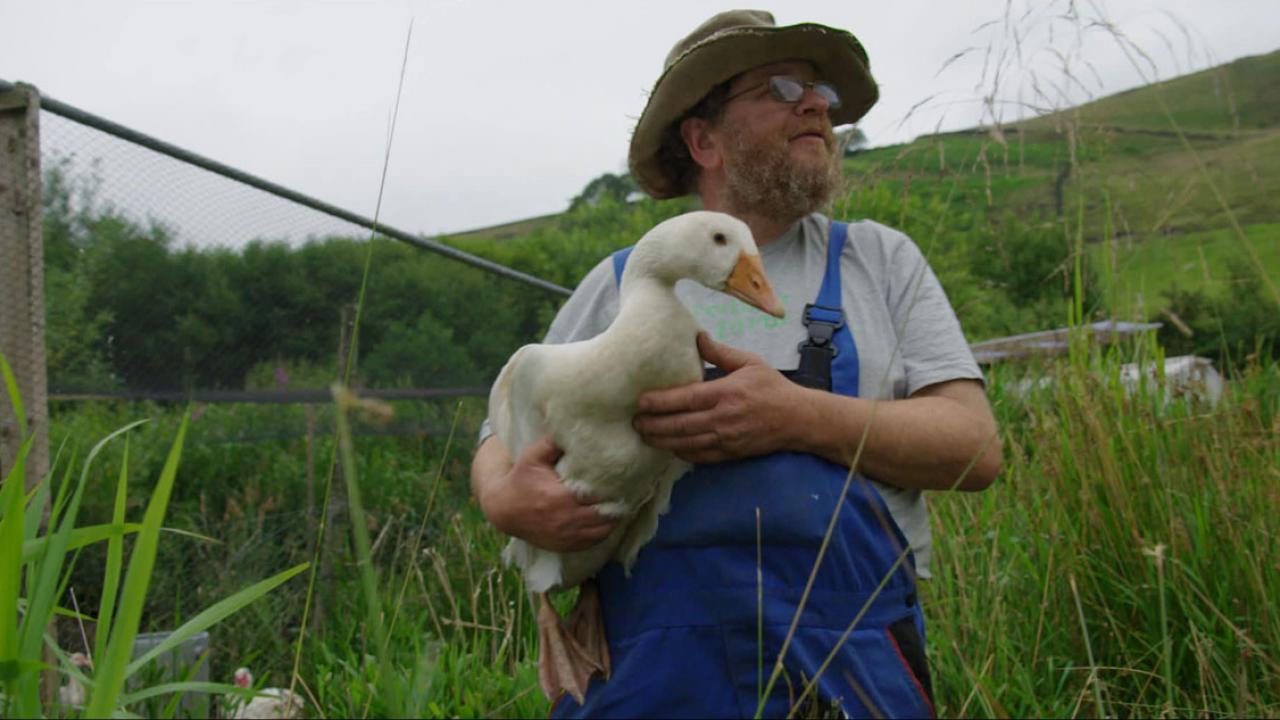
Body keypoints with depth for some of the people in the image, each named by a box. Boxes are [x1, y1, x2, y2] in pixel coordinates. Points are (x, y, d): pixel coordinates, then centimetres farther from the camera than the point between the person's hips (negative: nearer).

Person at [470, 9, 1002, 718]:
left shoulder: (879, 259, 9)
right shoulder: (618, 283, 10)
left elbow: (975, 445, -1)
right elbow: (505, 438, 11)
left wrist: (797, 416, -18)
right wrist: (502, 498, -14)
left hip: (848, 661, 0)